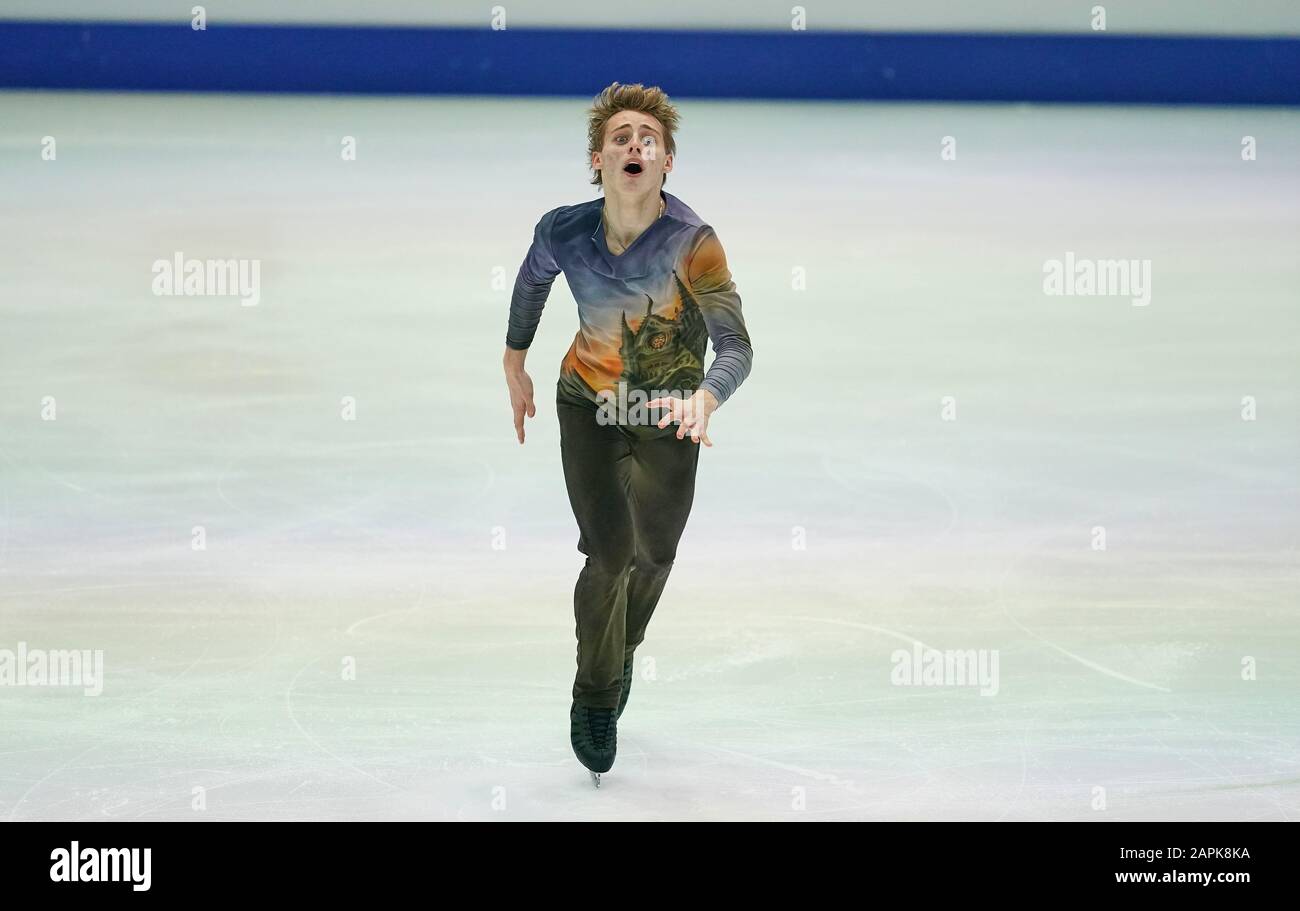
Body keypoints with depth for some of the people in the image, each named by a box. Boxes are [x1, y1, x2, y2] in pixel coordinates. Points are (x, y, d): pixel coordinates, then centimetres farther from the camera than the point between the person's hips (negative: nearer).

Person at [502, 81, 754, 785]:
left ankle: (620, 654, 48)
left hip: (669, 417, 0)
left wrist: (705, 398, -57)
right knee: (608, 553, -12)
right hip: (587, 407, 0)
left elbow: (736, 344, -37)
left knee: (653, 554, 16)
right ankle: (594, 696, 11)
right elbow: (532, 280, 4)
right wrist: (514, 365, 13)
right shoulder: (564, 230, -20)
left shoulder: (692, 242, -30)